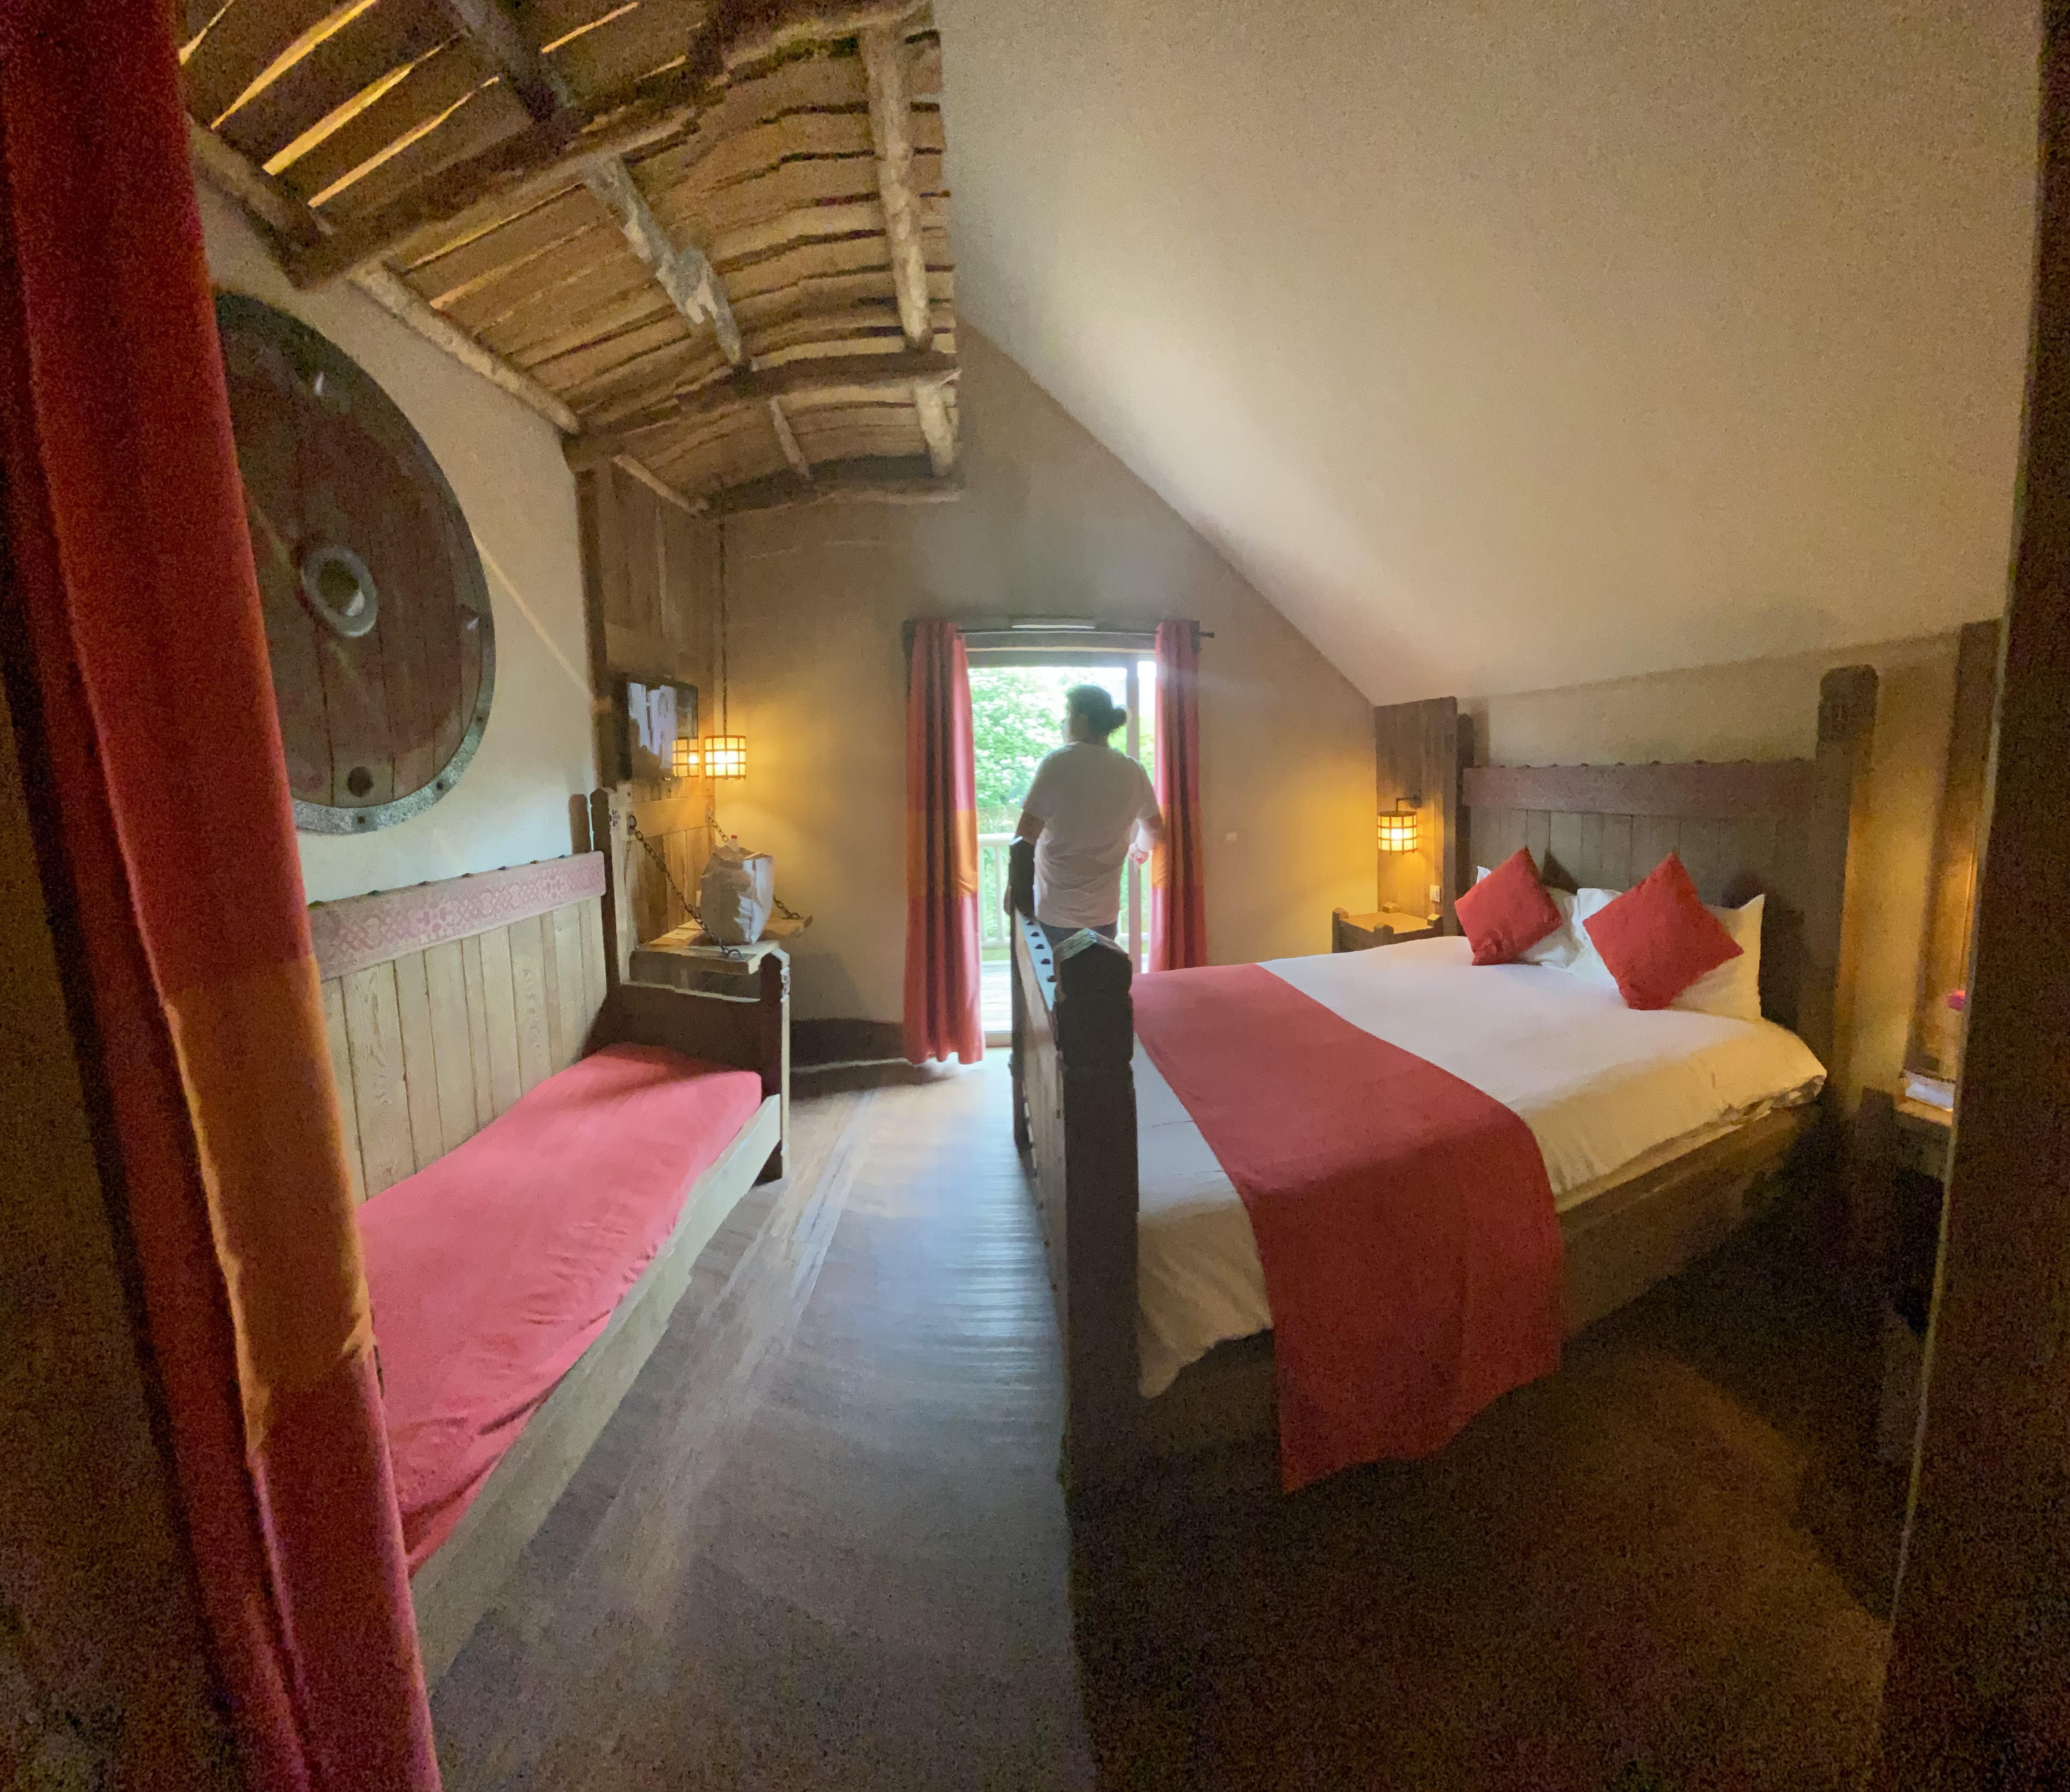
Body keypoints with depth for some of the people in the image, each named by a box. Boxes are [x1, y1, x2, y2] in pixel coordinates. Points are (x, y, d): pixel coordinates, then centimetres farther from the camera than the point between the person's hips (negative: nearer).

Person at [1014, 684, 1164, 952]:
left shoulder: (1058, 764, -12)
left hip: (1055, 915, -4)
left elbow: (1026, 836, -16)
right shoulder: (1133, 772, 3)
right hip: (1105, 913, 5)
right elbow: (1155, 832, 18)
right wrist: (1140, 849, 39)